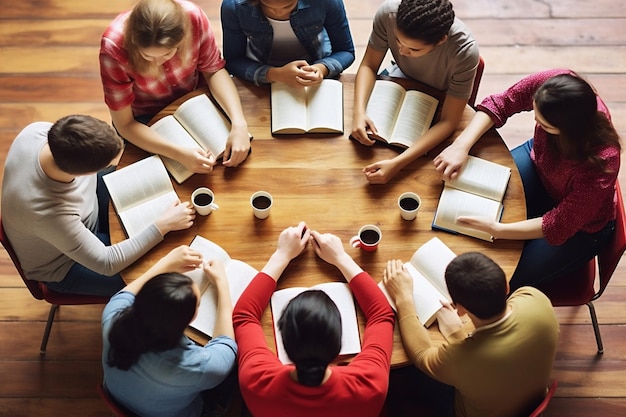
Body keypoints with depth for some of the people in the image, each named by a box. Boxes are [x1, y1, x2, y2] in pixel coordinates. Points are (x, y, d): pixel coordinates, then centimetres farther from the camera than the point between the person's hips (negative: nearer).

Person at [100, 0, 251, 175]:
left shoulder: (193, 17, -30)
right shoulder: (114, 48, -34)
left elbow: (214, 71, -14)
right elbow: (124, 125, -26)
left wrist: (239, 123, -31)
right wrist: (180, 154, -40)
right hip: (147, 118, -2)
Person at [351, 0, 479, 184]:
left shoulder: (465, 51, -40)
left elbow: (448, 121, -34)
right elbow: (369, 66, -18)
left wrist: (397, 164, -46)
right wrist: (359, 111, -39)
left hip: (440, 100, -3)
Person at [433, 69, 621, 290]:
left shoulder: (601, 162, -41)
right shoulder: (551, 84, -32)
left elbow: (560, 225, -30)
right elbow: (499, 103, -16)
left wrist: (496, 229, -35)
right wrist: (461, 145, -28)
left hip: (579, 227, -5)